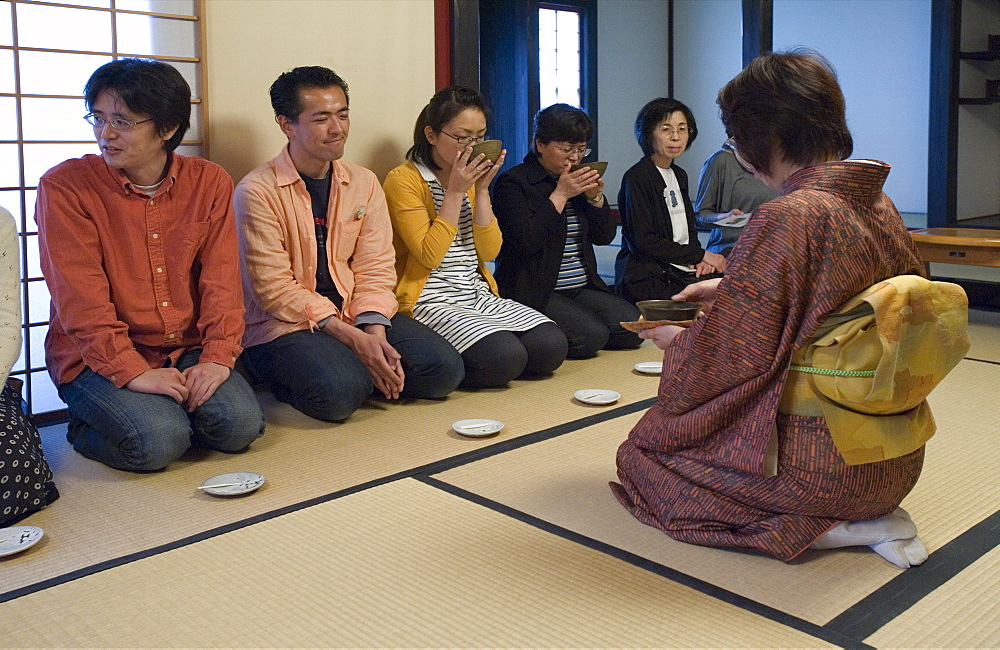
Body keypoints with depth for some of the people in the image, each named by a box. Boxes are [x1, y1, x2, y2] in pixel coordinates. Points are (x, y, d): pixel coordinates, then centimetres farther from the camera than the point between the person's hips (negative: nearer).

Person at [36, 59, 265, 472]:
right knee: (158, 441, -26)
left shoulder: (210, 183, 2)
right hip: (96, 358, -3)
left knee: (240, 424, -20)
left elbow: (221, 280, -2)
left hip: (186, 351, 3)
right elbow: (80, 298, -14)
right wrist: (132, 372, -22)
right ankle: (87, 428, 7)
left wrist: (217, 358, -14)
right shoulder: (64, 187, -8)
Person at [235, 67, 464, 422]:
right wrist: (352, 338, -20)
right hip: (284, 325, -5)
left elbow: (375, 269, 3)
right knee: (339, 392, -33)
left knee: (444, 369, -14)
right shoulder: (257, 191, -9)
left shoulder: (364, 183, 8)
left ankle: (360, 375, 5)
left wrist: (375, 330, -16)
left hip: (355, 316, 5)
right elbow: (274, 288, -14)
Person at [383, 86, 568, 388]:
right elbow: (430, 256, -15)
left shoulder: (473, 177, 15)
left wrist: (482, 190, -4)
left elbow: (489, 251, 6)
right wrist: (455, 191, -14)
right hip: (431, 301, -8)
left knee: (552, 346, -13)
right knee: (506, 358, -29)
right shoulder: (403, 180, -7)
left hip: (477, 296, 8)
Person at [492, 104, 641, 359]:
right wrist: (560, 195, -16)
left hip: (584, 289, 8)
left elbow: (605, 237, 14)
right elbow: (526, 241, -19)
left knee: (634, 328, -11)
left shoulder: (579, 180, 16)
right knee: (591, 336, -26)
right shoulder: (513, 182, -5)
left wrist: (595, 197, -3)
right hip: (535, 293, -8)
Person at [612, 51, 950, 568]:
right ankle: (873, 516, 13)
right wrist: (728, 289, 20)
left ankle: (815, 527, -3)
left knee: (645, 446, 8)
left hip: (821, 463, -9)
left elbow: (730, 357, -18)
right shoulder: (880, 206, 3)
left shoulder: (785, 219, -22)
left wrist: (674, 341, 2)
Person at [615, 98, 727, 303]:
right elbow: (645, 240, -14)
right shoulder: (636, 177, -8)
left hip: (682, 269, 8)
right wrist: (700, 255, -10)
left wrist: (700, 259, -1)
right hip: (648, 277, -8)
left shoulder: (679, 175, 19)